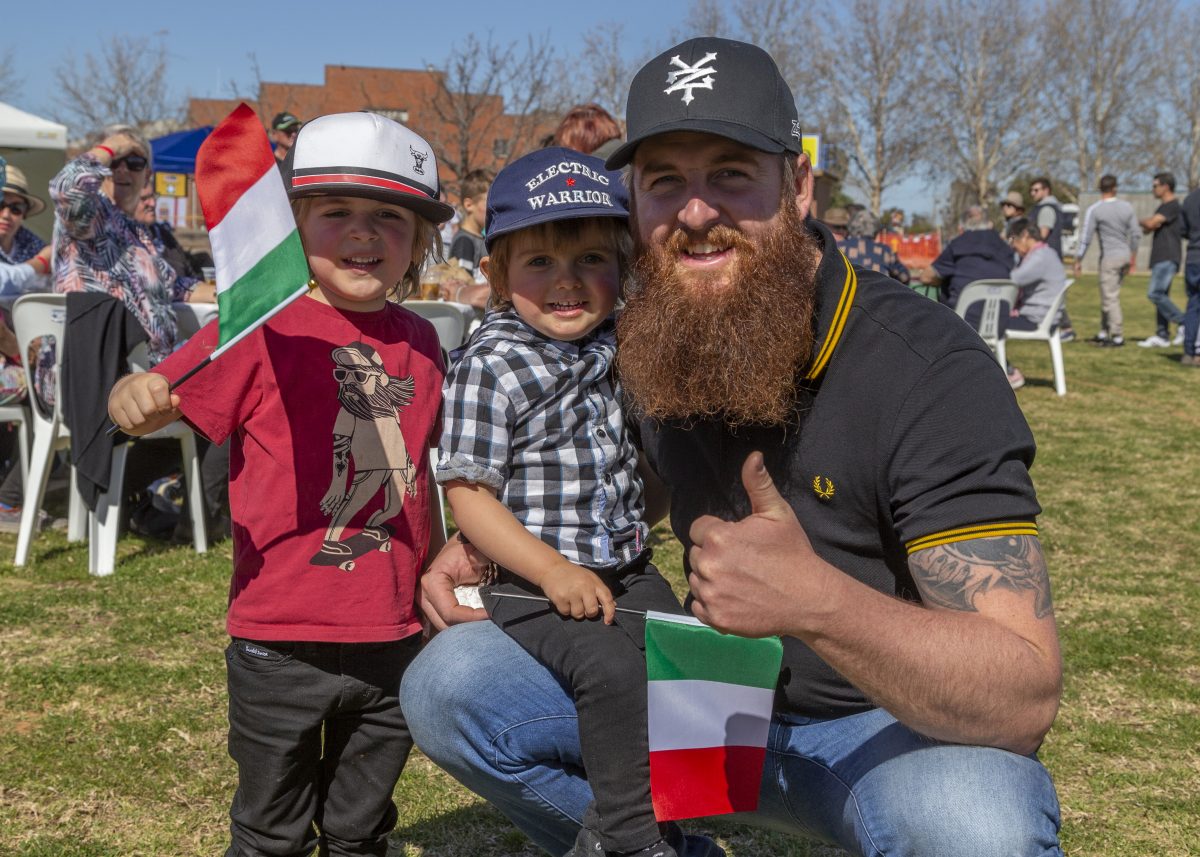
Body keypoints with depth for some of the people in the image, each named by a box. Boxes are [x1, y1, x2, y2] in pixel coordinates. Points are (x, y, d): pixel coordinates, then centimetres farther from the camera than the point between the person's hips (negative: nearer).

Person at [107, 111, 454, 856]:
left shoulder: (420, 341, 4)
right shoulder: (263, 328, -10)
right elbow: (157, 404, -13)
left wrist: (439, 564, 20)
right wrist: (136, 399, -35)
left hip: (393, 638, 4)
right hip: (281, 641, -4)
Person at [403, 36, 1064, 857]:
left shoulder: (930, 371, -25)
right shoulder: (640, 346, -5)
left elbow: (1024, 699, -29)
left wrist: (817, 601, -46)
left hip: (893, 723, -4)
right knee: (449, 684, -10)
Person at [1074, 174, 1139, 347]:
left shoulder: (1094, 210, -11)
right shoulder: (1127, 207, 4)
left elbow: (1086, 237, -12)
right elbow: (1134, 235, 8)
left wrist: (1078, 260, -4)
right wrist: (1131, 258, 19)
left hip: (1109, 256, -6)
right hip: (1125, 255, 6)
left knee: (1111, 297, -2)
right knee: (1107, 295, 15)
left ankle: (1118, 336, -2)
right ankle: (1103, 333, 21)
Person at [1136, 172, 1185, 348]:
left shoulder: (1173, 206, -11)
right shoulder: (1163, 207, 20)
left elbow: (1150, 223, -19)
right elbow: (1147, 229, 23)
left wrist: (1140, 221, 2)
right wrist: (1147, 224, 1)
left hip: (1167, 259, -10)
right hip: (1161, 259, 10)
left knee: (1155, 293, -17)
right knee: (1160, 295, 8)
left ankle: (1183, 323, -12)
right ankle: (1162, 336, 9)